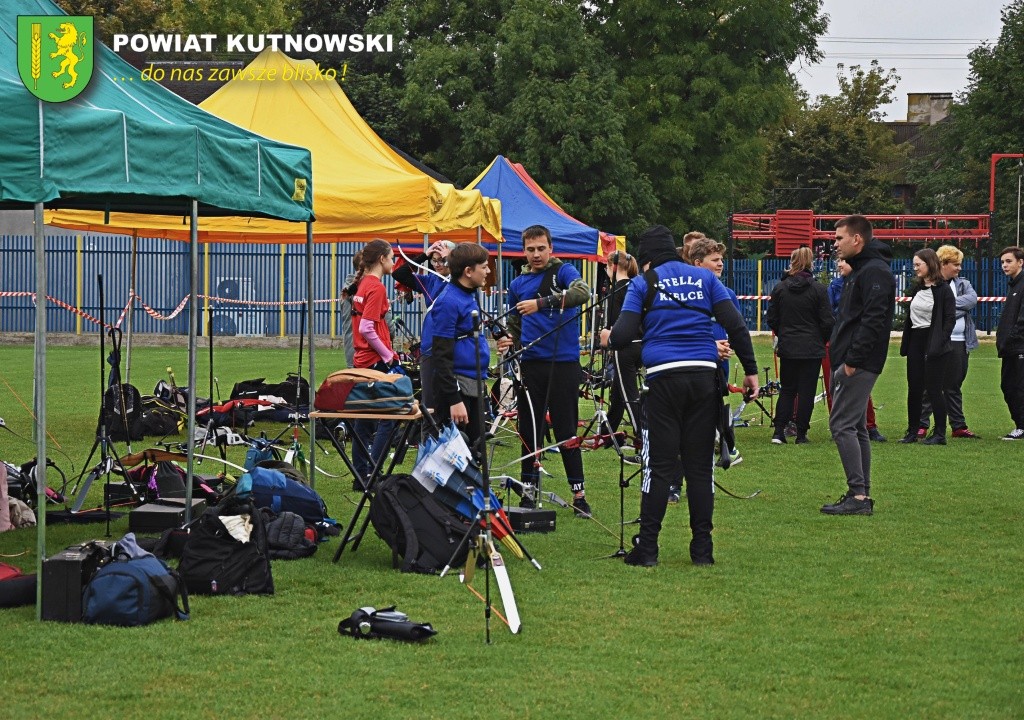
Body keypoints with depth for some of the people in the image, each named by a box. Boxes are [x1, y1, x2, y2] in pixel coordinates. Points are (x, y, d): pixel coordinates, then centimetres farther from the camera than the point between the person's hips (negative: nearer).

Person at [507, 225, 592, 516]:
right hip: (531, 364, 4)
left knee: (566, 430, -2)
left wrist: (542, 303, -31)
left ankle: (579, 493, 4)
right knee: (529, 429, 6)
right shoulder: (517, 284, 14)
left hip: (563, 363, -4)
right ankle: (528, 490, 13)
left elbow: (582, 293, -23)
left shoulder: (563, 271, -1)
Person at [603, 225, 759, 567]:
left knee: (659, 466, 1)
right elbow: (736, 326, 5)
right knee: (700, 466, 6)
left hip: (664, 378, -2)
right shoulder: (704, 277, 12)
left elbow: (623, 336, -3)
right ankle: (702, 549, 8)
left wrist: (609, 337, 19)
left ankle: (647, 548, 1)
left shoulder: (643, 284, 5)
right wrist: (750, 370, 8)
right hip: (705, 375, 2)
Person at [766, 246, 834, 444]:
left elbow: (772, 319, 4)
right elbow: (827, 322, -6)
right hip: (812, 349, -3)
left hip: (787, 348, 3)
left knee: (787, 390, 13)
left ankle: (779, 431, 2)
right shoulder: (818, 289, -8)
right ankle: (801, 434, 5)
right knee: (807, 391, 4)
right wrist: (822, 340, 12)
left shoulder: (779, 288, -1)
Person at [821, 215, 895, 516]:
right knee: (855, 427, 12)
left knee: (842, 424, -12)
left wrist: (853, 360, -23)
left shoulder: (875, 272, -13)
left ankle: (858, 495, -14)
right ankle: (861, 495, 15)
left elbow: (873, 320, -22)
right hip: (850, 363, 11)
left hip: (859, 364, -11)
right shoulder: (861, 271, 20)